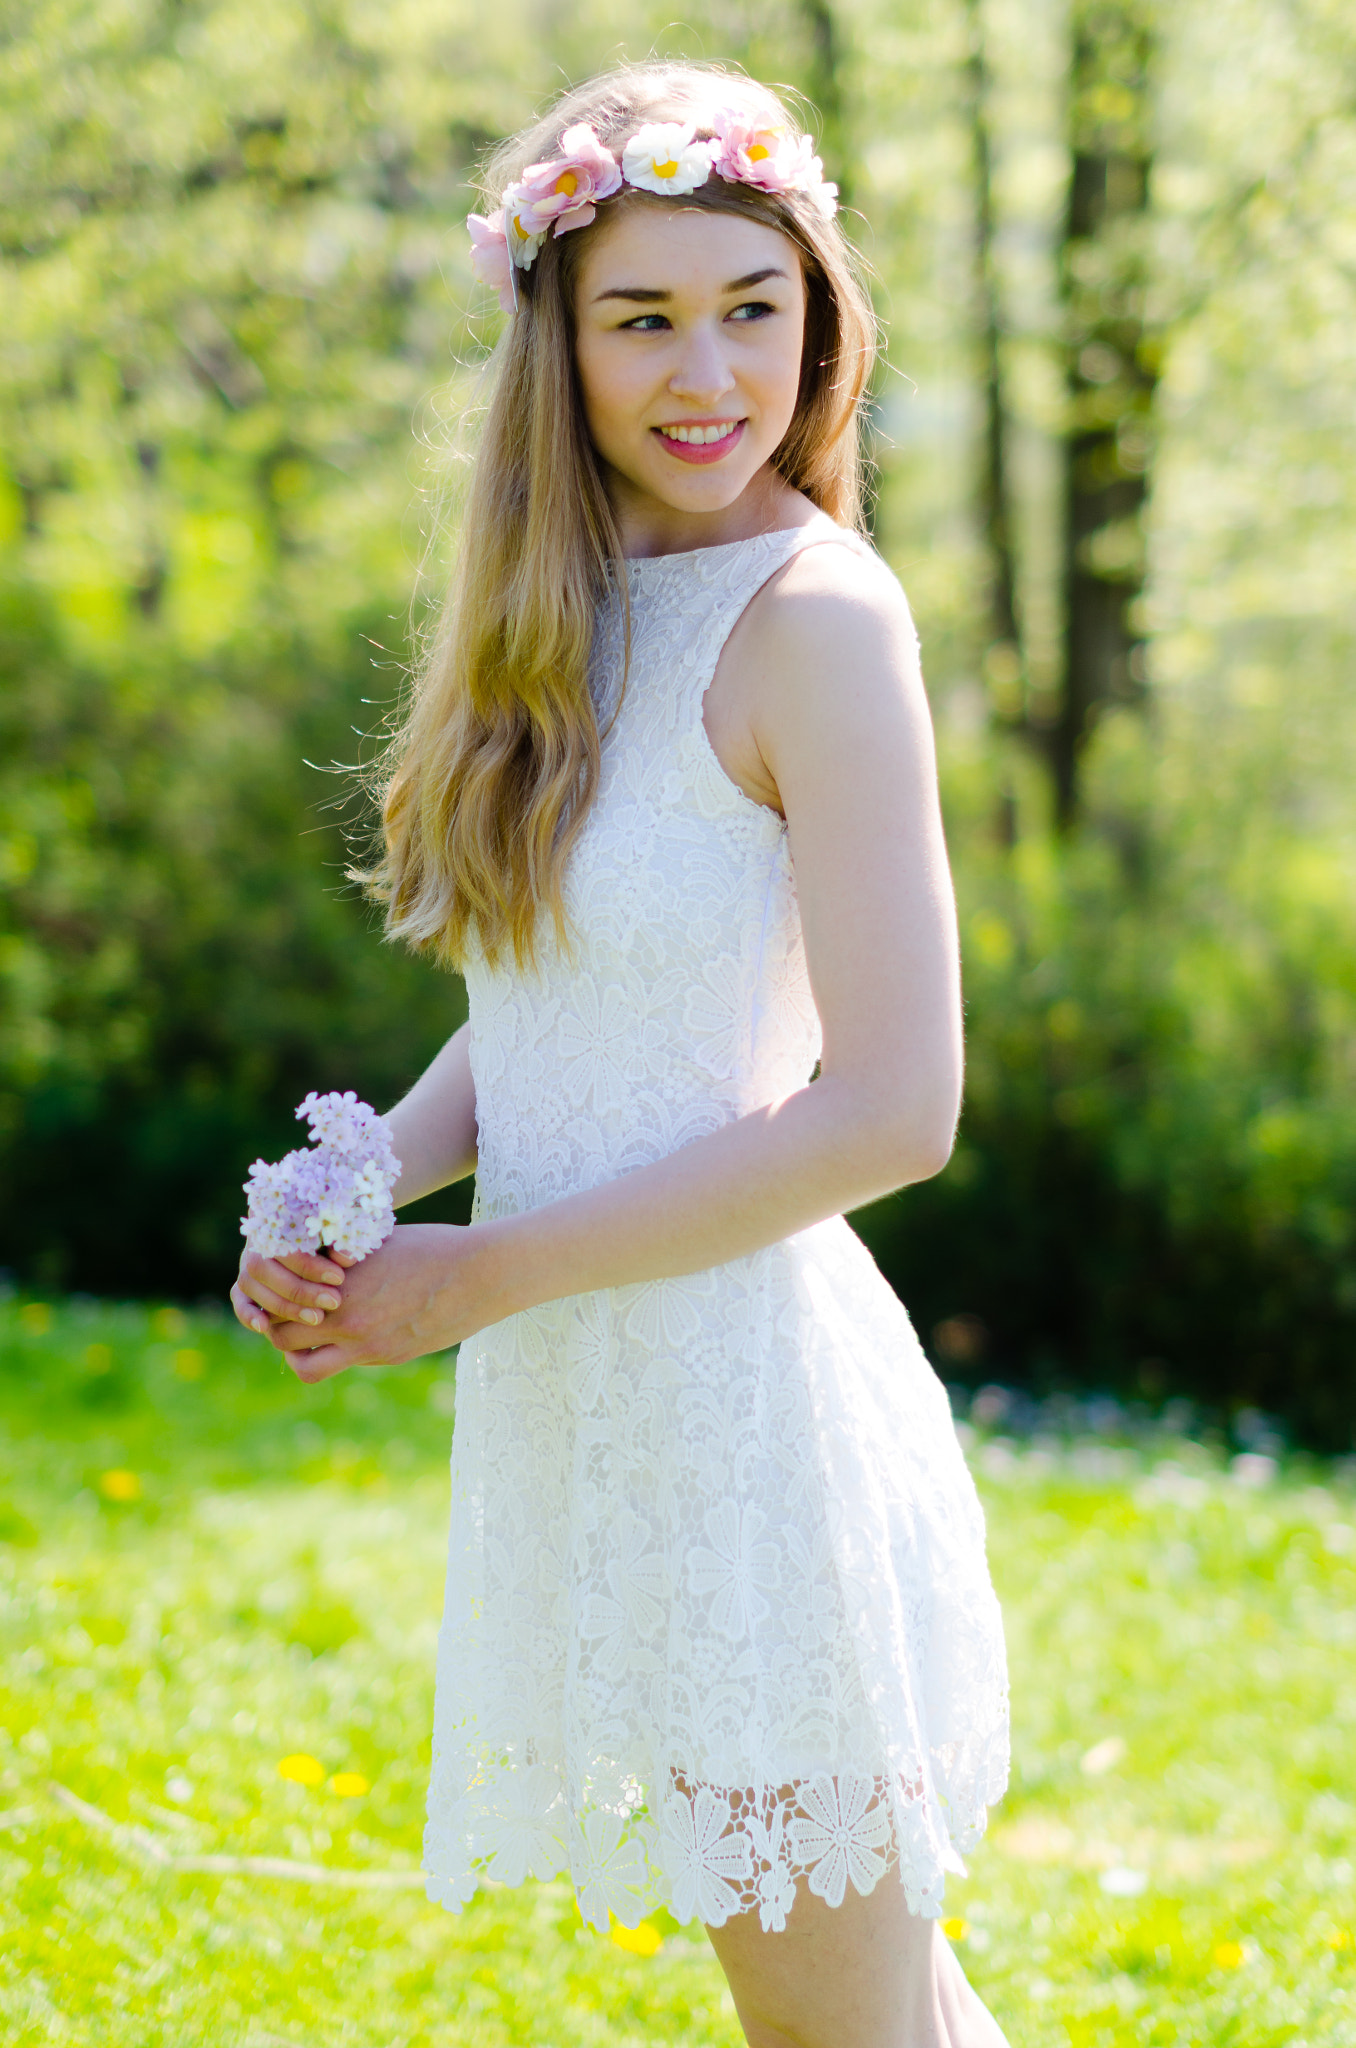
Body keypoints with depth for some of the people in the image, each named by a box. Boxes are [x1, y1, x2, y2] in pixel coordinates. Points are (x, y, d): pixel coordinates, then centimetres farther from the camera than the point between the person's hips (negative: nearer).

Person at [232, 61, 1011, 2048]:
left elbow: (893, 1110, -19)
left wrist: (481, 1273, -15)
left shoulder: (815, 616, -14)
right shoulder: (581, 609, 9)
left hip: (740, 1374, -7)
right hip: (577, 1408, 7)